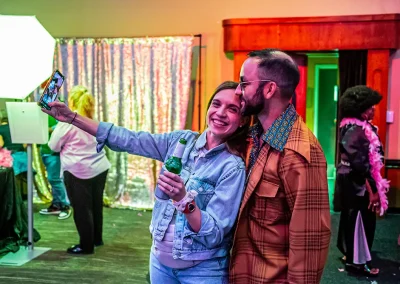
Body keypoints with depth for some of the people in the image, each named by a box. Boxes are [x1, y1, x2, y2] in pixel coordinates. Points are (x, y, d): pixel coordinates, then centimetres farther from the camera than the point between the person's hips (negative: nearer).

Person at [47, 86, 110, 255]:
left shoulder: (67, 120, -10)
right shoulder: (93, 119, 10)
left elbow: (53, 146, -4)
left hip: (79, 172, -7)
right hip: (100, 168, 7)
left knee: (81, 209, 4)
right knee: (95, 205, 18)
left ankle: (86, 246, 13)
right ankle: (97, 239, 31)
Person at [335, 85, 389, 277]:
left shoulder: (360, 128, 9)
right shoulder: (354, 130, -21)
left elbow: (369, 159, 12)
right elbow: (360, 164, -24)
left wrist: (374, 186, 12)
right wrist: (372, 189, -20)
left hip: (357, 182, 10)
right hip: (357, 184, -10)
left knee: (353, 219, 19)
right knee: (359, 220, 0)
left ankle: (351, 254, 32)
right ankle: (357, 260, 13)